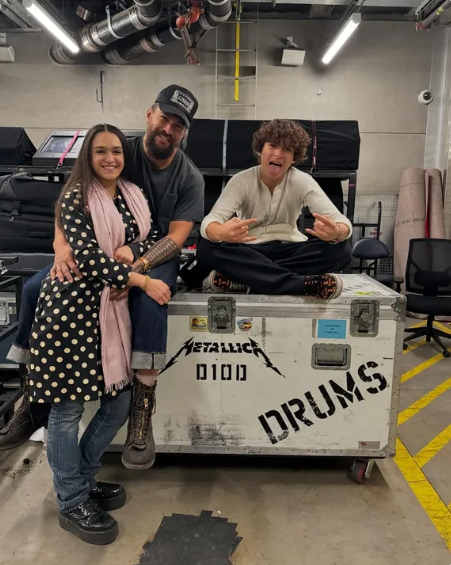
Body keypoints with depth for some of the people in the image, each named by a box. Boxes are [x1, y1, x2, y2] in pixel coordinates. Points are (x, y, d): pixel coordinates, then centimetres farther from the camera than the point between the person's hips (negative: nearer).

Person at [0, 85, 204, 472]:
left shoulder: (190, 178, -4)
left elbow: (176, 237, -13)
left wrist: (138, 266, -33)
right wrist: (61, 245, -29)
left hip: (157, 255, -2)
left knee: (149, 295, -38)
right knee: (36, 288, -15)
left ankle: (142, 407, -29)